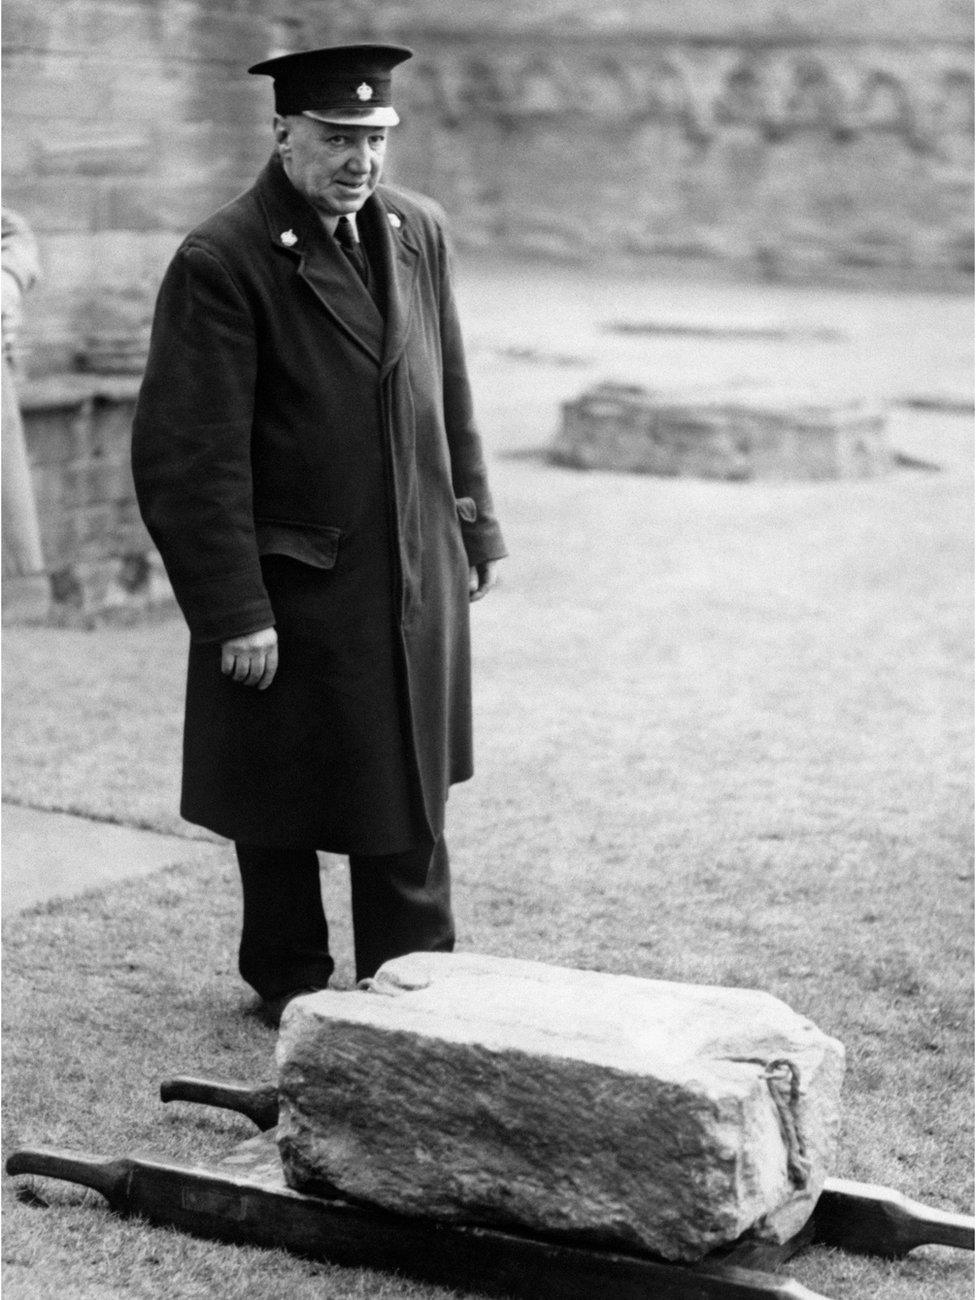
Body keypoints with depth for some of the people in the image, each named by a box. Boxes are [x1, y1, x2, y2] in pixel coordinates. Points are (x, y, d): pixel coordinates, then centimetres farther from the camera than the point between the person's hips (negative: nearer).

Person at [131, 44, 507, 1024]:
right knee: (281, 806, 10)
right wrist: (233, 610, -18)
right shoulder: (220, 263, -16)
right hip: (292, 588, -5)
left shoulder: (418, 229, 5)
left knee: (412, 797, 14)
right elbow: (192, 456, -17)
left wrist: (475, 529, 13)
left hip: (417, 578, 6)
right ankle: (289, 987, 29)